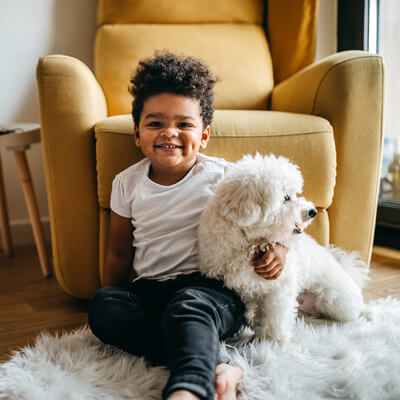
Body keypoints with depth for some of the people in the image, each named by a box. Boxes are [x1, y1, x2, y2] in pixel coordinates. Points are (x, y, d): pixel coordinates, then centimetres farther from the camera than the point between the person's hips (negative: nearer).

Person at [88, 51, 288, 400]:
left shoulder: (222, 177, -1)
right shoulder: (127, 183, 7)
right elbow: (120, 255, 16)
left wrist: (278, 245, -8)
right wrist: (112, 305, 12)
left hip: (213, 287, -3)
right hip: (151, 288, 4)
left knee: (187, 305, -37)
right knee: (102, 305, -26)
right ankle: (215, 367, -36)